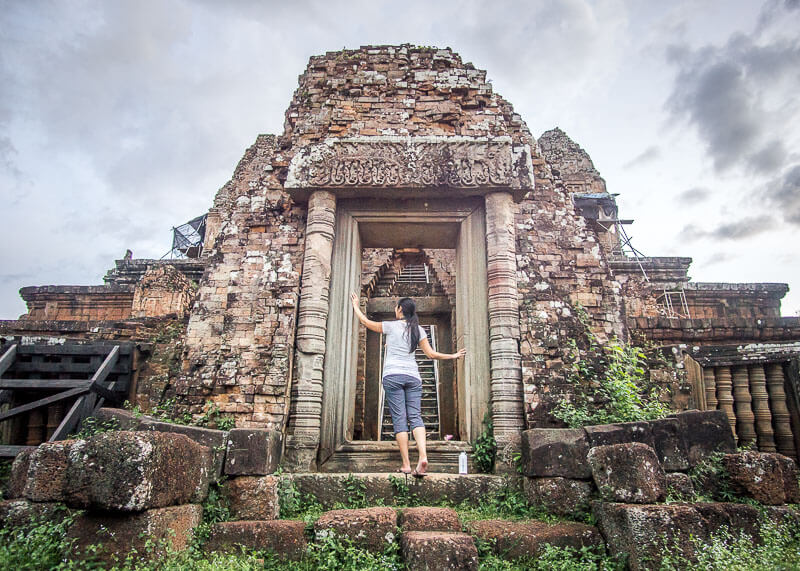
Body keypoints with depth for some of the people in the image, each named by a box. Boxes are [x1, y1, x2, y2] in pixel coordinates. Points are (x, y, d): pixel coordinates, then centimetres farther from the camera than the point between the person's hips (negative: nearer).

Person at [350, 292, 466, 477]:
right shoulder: (419, 330, 11)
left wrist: (356, 306, 29)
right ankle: (423, 456, -20)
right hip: (413, 376, 3)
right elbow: (431, 354, 9)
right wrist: (453, 356, 23)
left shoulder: (391, 326, 2)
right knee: (415, 416, 0)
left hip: (392, 375, -3)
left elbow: (366, 321, 14)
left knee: (399, 419, -3)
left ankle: (406, 465, -4)